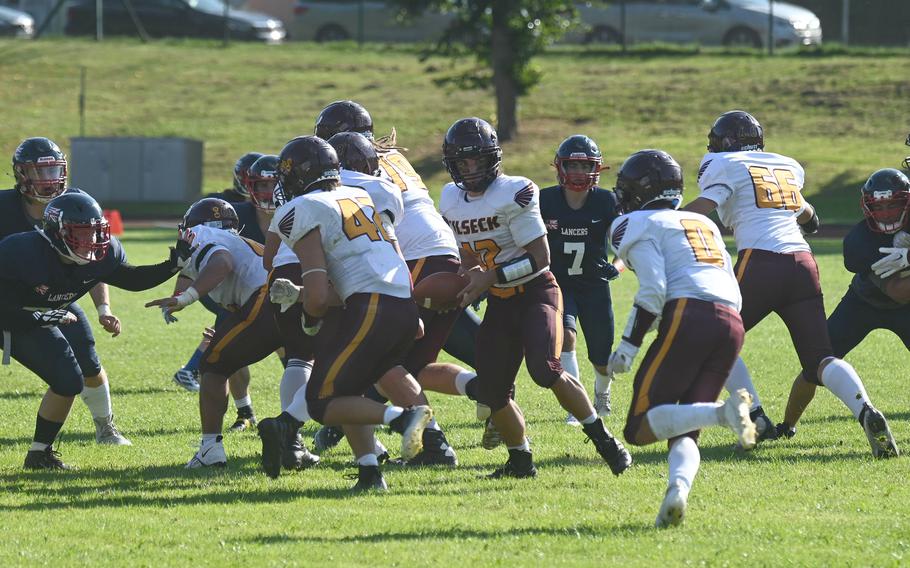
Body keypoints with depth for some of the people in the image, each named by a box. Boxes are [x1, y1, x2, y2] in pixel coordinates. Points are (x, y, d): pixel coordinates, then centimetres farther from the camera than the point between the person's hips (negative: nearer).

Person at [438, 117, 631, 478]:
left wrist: (490, 278, -23)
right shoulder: (452, 201, 4)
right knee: (491, 391, -1)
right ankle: (520, 459, 20)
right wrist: (467, 280, -3)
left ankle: (603, 440, -13)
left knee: (545, 370, -27)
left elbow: (540, 258, -19)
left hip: (536, 293, -7)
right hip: (499, 303, 7)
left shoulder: (513, 194, -17)